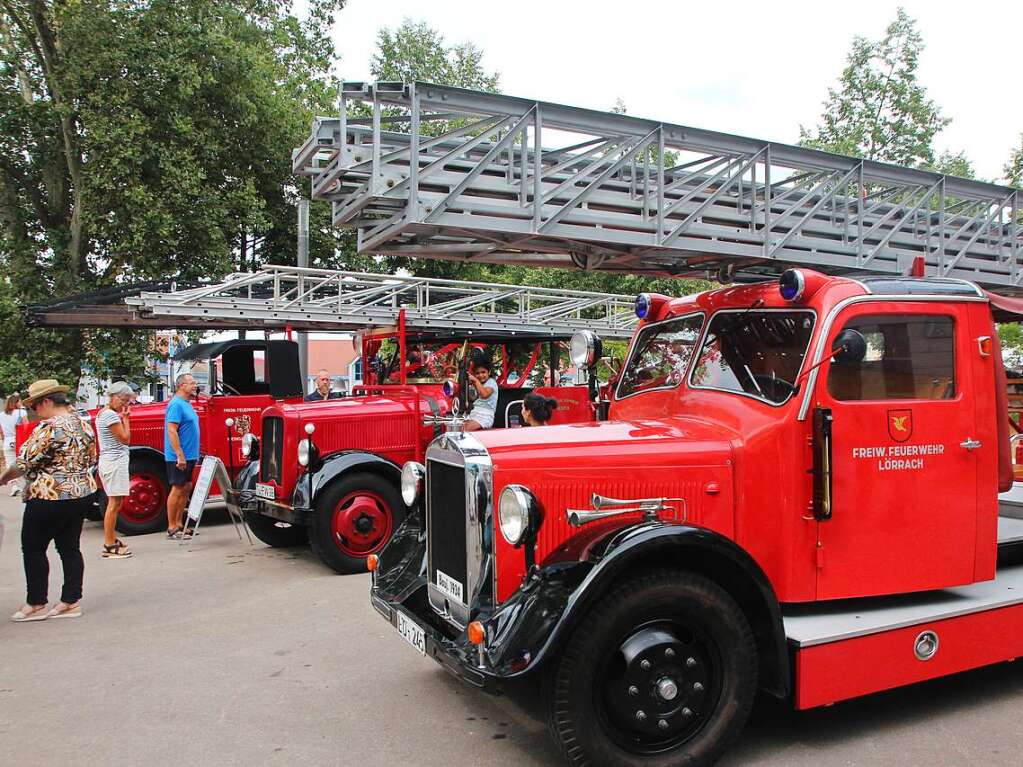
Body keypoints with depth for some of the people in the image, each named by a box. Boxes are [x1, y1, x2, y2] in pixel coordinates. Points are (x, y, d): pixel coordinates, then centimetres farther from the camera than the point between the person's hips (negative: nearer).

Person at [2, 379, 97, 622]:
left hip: (50, 497, -8)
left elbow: (25, 463, -12)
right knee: (70, 548, 12)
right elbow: (90, 461, 14)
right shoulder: (83, 425, 7)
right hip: (83, 493, 8)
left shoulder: (49, 428, -17)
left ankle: (36, 604, 12)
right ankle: (71, 602, 15)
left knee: (33, 549, 6)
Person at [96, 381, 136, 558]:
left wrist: (122, 417, 9)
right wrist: (125, 418, -8)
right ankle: (109, 546, -6)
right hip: (115, 462, -11)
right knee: (114, 503, -8)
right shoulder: (111, 415, -15)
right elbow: (125, 438, -13)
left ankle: (111, 540, 22)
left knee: (115, 503, 15)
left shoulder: (102, 413, 16)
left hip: (109, 461, 11)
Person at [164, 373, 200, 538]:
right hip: (179, 457, -9)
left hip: (189, 456, 9)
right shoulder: (176, 404, -15)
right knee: (177, 490, -4)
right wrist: (180, 455, -24)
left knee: (186, 488, 12)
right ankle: (172, 528, 3)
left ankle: (179, 524, 21)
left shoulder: (186, 404, 15)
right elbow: (172, 431, -21)